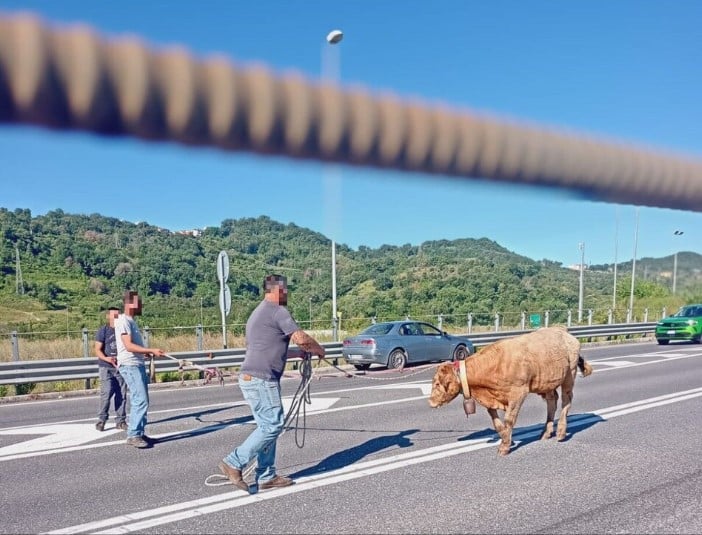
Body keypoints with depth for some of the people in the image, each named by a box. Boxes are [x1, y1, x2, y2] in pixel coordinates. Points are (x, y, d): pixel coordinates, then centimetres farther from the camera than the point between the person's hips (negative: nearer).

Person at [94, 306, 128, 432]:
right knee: (106, 393, -12)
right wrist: (106, 358, -25)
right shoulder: (103, 330, -2)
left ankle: (120, 420, 11)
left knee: (121, 394, 3)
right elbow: (98, 350, -7)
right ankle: (101, 419, 3)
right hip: (106, 367, -4)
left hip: (121, 367, 4)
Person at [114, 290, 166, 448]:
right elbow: (128, 346, -21)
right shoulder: (123, 320, -12)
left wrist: (149, 352, 17)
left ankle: (139, 433, 18)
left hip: (138, 365, 10)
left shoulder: (131, 321, 18)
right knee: (140, 401, -13)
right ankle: (133, 435, -8)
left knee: (141, 401, 12)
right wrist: (151, 350, -24)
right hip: (130, 366, -10)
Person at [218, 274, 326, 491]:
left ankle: (266, 476, 16)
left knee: (267, 426, 12)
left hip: (251, 378, 10)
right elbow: (301, 338, -15)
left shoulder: (258, 312, 24)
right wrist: (319, 350, 5)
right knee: (272, 425, -7)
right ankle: (234, 462, -4)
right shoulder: (278, 311, -9)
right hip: (262, 379, -10)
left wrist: (301, 352, 28)